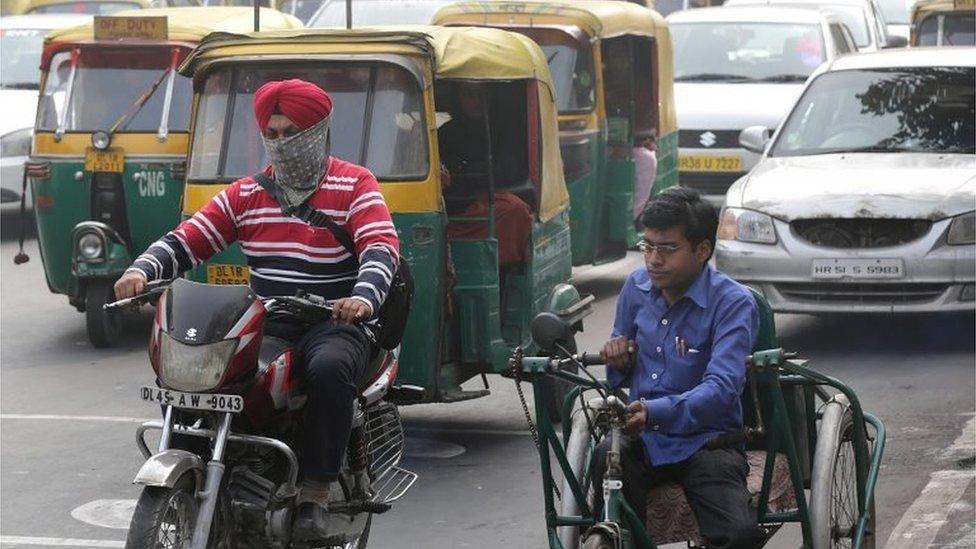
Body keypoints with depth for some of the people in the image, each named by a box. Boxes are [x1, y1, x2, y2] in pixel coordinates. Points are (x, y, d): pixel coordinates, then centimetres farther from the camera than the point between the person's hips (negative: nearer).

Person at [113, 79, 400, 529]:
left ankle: (315, 492, -30)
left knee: (329, 369, -39)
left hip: (334, 325, -4)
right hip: (263, 326, 5)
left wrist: (363, 298, -37)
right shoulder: (245, 195, 14)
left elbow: (382, 248, -15)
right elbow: (185, 240, 8)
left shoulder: (354, 186, 0)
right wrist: (142, 271, -13)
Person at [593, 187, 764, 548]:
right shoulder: (637, 287, 10)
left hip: (703, 440, -3)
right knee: (605, 458, -33)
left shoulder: (733, 302, -8)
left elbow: (721, 388, -21)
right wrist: (618, 360, -3)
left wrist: (653, 412, -36)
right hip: (639, 438, 3)